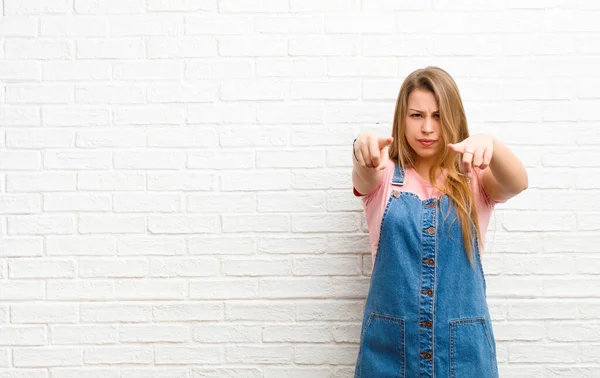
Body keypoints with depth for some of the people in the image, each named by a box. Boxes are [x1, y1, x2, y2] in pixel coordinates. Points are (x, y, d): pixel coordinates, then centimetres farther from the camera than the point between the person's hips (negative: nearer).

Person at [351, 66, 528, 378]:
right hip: (388, 341, 0)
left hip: (463, 343, 1)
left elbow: (517, 183, -19)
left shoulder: (473, 179, 1)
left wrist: (491, 145, -41)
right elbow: (365, 177, -21)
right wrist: (364, 149, -45)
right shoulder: (385, 177, 1)